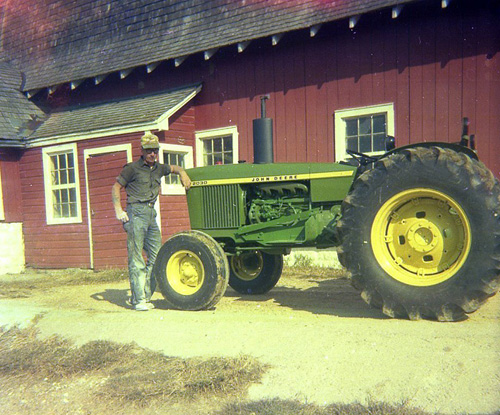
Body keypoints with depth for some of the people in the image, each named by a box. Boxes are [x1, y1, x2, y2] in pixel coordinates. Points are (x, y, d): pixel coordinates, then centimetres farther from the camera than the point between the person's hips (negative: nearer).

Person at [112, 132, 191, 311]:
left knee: (157, 256, 5)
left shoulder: (158, 169, 17)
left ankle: (145, 296, 14)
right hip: (135, 213, -7)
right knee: (136, 257, -7)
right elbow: (116, 187, 3)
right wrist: (118, 210, -9)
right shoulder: (133, 168, 0)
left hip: (151, 214, 7)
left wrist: (183, 174, 12)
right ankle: (138, 299, -2)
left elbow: (174, 168, 35)